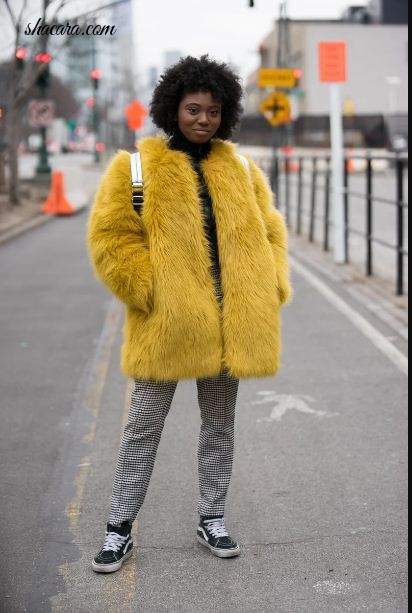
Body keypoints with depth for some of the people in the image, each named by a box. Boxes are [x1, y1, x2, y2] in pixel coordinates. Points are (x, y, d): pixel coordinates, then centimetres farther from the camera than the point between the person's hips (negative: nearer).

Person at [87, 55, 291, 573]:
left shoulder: (241, 170, 11)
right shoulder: (137, 167, -1)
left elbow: (269, 232, 15)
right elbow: (110, 236, -5)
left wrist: (270, 288, 2)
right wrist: (149, 291, -13)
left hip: (229, 325, 4)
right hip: (167, 322, -3)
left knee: (219, 424, 13)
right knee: (144, 427, 4)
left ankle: (211, 519, 28)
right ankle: (119, 528, 16)